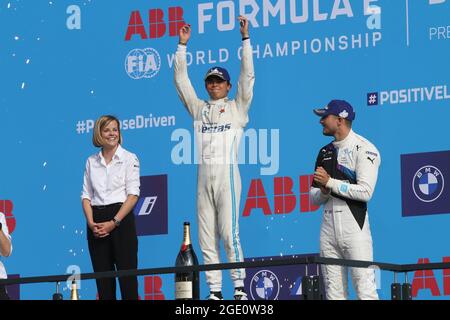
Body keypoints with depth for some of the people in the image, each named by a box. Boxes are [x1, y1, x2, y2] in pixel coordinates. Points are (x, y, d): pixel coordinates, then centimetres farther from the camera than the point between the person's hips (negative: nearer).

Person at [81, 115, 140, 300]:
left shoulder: (129, 159, 1)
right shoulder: (91, 162, 12)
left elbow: (133, 195, -6)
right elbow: (86, 195, 10)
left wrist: (113, 223, -14)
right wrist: (91, 223, -7)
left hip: (121, 219, -4)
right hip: (97, 221, 4)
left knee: (127, 274, -7)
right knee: (103, 276, 3)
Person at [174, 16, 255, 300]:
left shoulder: (237, 108, 8)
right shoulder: (199, 109, 18)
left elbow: (248, 76, 0)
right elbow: (181, 79, 18)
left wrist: (245, 38, -5)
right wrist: (183, 45, 13)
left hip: (226, 173, -5)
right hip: (204, 176, 5)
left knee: (229, 232, -12)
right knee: (207, 237, 1)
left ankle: (240, 287, -10)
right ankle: (214, 291, 2)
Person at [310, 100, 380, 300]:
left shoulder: (364, 149, -3)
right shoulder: (325, 152, 18)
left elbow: (365, 192, -15)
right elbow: (314, 198, 17)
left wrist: (330, 183, -12)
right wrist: (323, 190, -6)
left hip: (354, 226, -7)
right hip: (328, 228, 7)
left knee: (365, 290, -12)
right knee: (334, 292, 6)